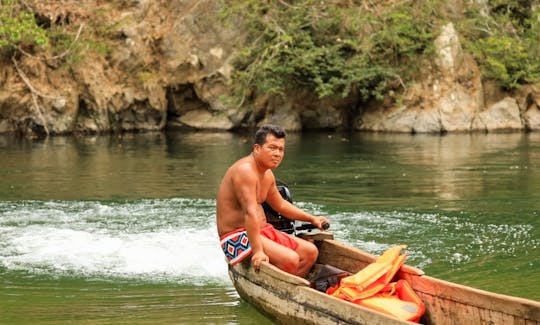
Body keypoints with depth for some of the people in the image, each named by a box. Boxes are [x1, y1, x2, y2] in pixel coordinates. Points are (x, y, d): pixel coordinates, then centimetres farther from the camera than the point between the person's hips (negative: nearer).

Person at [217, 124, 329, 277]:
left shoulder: (267, 175, 12)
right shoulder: (245, 170, -20)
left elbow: (280, 204, 30)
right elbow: (250, 213, -30)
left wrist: (312, 219, 30)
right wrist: (258, 251, -36)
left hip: (263, 230, 10)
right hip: (238, 236, -10)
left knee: (310, 252, 4)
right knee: (290, 259, -27)